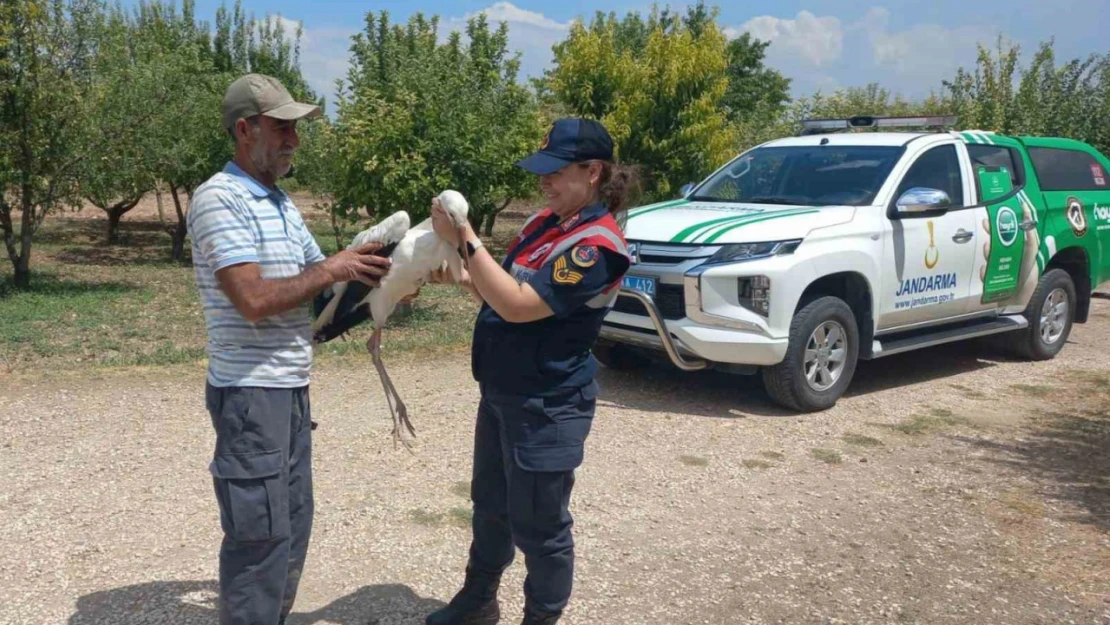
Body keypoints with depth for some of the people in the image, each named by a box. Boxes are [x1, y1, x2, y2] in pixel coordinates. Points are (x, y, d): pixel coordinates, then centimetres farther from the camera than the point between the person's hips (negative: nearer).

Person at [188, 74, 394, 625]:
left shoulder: (282, 203, 13)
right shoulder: (219, 199, -15)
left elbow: (320, 285, 16)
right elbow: (254, 300, -24)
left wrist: (368, 275, -2)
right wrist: (330, 270, -15)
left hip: (291, 388, 9)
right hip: (250, 392, -9)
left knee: (292, 526, 18)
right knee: (261, 535, 0)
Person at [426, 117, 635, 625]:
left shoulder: (596, 245, -22)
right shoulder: (545, 222, 6)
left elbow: (518, 305, -28)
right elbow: (502, 291, 15)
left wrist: (464, 239, -25)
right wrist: (459, 273, -3)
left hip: (547, 409, -9)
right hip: (501, 394, 9)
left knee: (538, 526, 7)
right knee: (489, 505, 23)